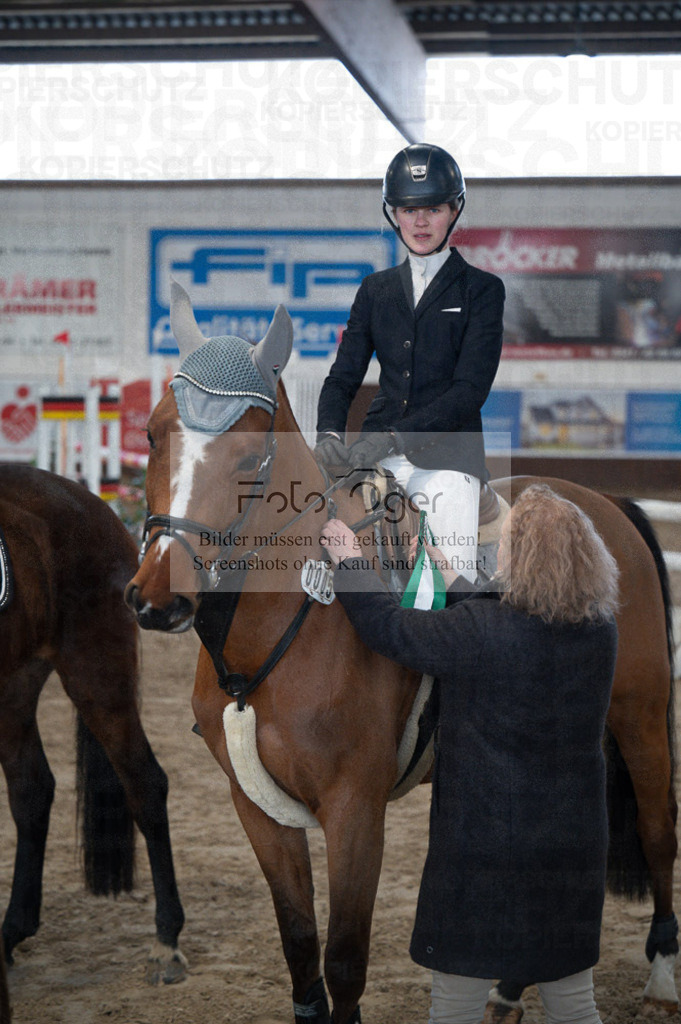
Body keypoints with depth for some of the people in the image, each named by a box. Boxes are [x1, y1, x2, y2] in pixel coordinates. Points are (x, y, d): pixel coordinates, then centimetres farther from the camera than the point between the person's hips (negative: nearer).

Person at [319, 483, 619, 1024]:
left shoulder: (478, 631, -20)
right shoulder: (601, 630, -1)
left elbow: (387, 626, -8)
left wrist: (350, 561, 7)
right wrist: (451, 581, 24)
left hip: (482, 845, -5)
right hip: (575, 844, 5)